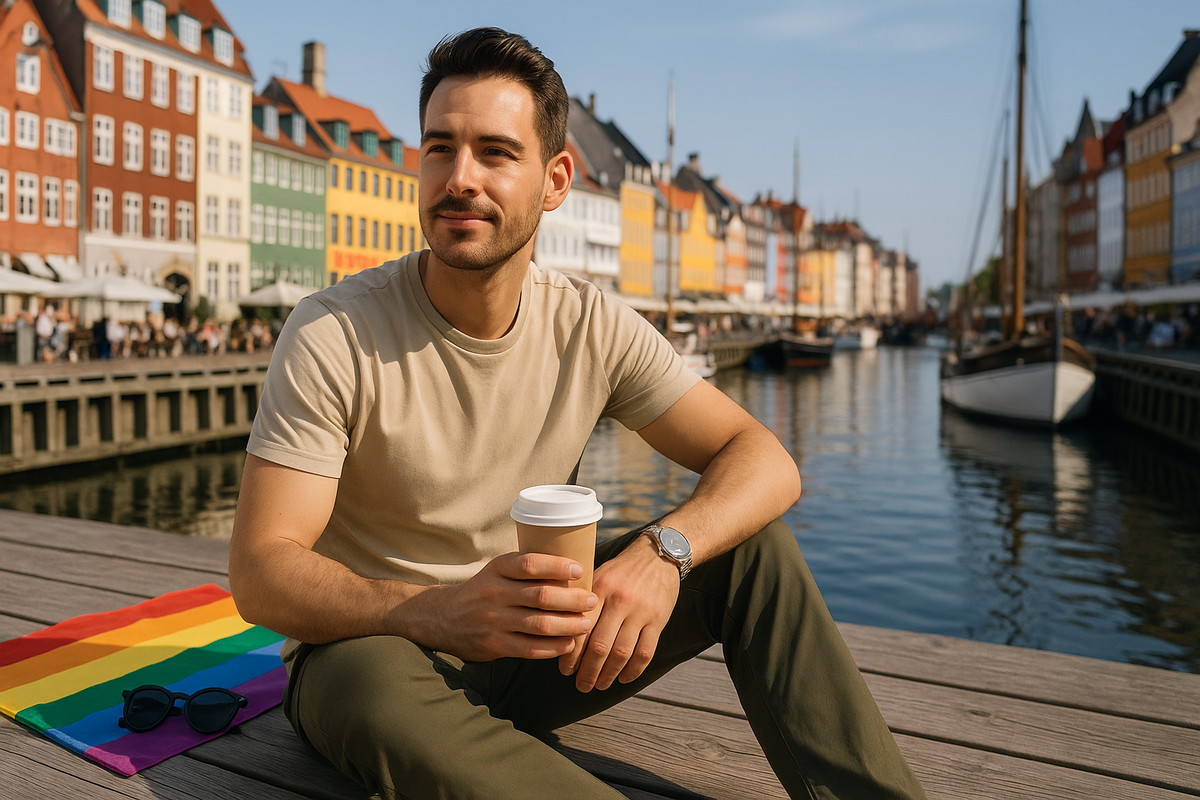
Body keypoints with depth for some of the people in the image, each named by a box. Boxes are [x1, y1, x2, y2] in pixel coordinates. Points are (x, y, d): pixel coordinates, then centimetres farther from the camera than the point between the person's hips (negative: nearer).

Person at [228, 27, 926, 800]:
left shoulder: (591, 327, -8)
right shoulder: (331, 336, -18)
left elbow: (764, 459, -11)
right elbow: (261, 572, -21)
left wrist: (660, 550, -32)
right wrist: (438, 613, -40)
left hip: (528, 646, 3)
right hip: (368, 645, -2)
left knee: (751, 545, -14)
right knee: (384, 694, -39)